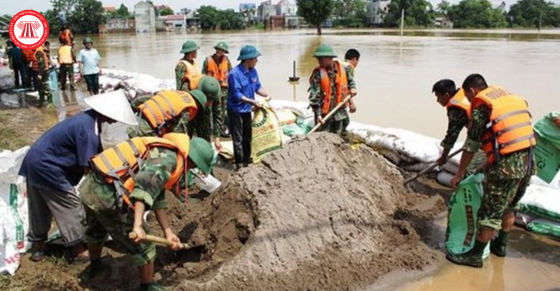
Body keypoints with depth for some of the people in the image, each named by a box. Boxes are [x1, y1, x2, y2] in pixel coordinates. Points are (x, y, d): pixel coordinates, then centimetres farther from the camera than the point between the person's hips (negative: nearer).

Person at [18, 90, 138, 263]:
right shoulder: (88, 129, -26)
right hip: (46, 167, -10)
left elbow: (97, 154, 11)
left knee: (40, 208, 22)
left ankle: (38, 246, 37)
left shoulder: (89, 118, 5)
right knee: (70, 208, 2)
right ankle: (79, 251, 13)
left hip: (35, 161, 10)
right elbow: (89, 166, -23)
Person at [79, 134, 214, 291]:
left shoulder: (163, 152, 18)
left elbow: (157, 198, 19)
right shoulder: (169, 157, -13)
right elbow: (146, 186, -32)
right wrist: (138, 225, -36)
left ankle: (95, 266, 63)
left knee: (96, 231, 37)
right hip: (107, 195, -10)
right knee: (143, 245, 8)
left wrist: (168, 231, 18)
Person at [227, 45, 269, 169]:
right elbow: (236, 94, -24)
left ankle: (247, 160, 34)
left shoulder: (253, 71, 1)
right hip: (236, 110, -8)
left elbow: (258, 87, 9)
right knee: (238, 139, 0)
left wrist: (267, 95, -9)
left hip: (247, 109, 8)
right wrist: (252, 102, -29)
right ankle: (239, 164, 9)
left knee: (248, 137, 19)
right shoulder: (235, 74, -22)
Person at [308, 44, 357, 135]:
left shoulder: (343, 69, -2)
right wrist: (318, 114, -23)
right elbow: (314, 96, -17)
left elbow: (350, 80, 19)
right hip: (324, 114, -4)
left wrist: (352, 88, -3)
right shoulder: (318, 73, -14)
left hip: (340, 112, 4)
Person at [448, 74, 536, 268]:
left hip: (506, 166, -8)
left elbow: (471, 145, -3)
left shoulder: (481, 105, -5)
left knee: (490, 212, 1)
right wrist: (490, 163, 26)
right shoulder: (511, 97, 16)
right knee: (508, 207, 23)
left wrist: (460, 174, 6)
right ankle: (500, 245, 37)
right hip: (527, 162, 8)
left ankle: (475, 255, 11)